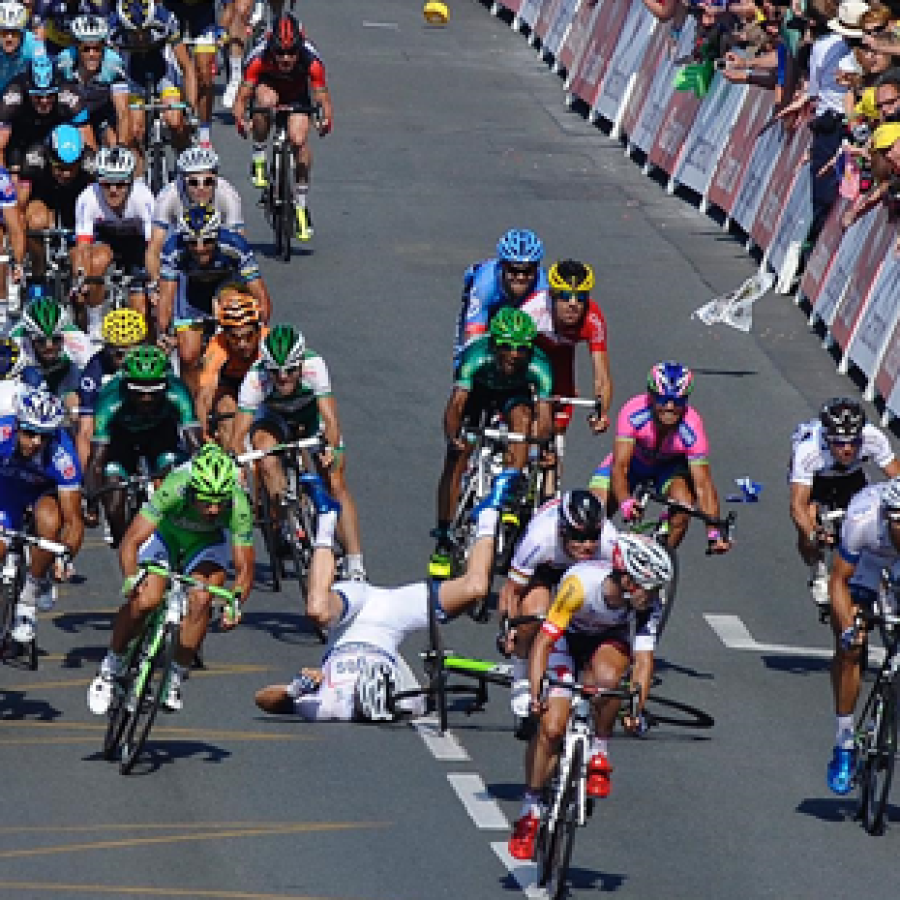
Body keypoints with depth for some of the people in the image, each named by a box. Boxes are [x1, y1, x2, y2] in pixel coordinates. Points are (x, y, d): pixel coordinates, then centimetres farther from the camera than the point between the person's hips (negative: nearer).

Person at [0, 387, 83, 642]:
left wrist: (66, 555, -48)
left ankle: (33, 588, -10)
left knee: (49, 522, -32)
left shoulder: (62, 455, -36)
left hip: (45, 491, -2)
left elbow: (73, 520, -31)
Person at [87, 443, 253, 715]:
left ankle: (175, 679, -4)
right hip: (166, 532, -1)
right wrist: (131, 579, -55)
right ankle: (110, 669, -1)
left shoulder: (238, 506, -33)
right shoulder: (174, 490, -38)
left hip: (208, 540, 1)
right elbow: (130, 542, -37)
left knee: (200, 601, -24)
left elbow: (244, 568, -25)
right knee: (146, 599, -24)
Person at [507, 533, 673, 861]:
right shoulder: (581, 584, -37)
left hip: (611, 639, 2)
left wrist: (636, 707, -41)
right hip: (568, 639, -2)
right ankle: (530, 811, 3)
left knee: (607, 678, -35)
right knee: (551, 727, -14)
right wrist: (536, 693, -45)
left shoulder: (647, 605, -26)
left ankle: (599, 754, -10)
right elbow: (543, 642, -35)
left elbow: (643, 659, -26)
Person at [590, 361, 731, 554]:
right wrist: (625, 502, -61)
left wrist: (714, 532, -47)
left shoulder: (692, 428, -34)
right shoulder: (633, 413, -36)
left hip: (669, 465, 0)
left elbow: (702, 485, -33)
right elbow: (619, 466, -40)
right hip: (633, 460, 0)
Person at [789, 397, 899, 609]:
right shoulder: (808, 451, -42)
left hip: (851, 475, 2)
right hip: (814, 478, -2)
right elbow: (798, 504, -44)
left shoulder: (873, 438, -36)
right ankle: (819, 574, 7)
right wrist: (814, 533, -61)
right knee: (808, 531, -23)